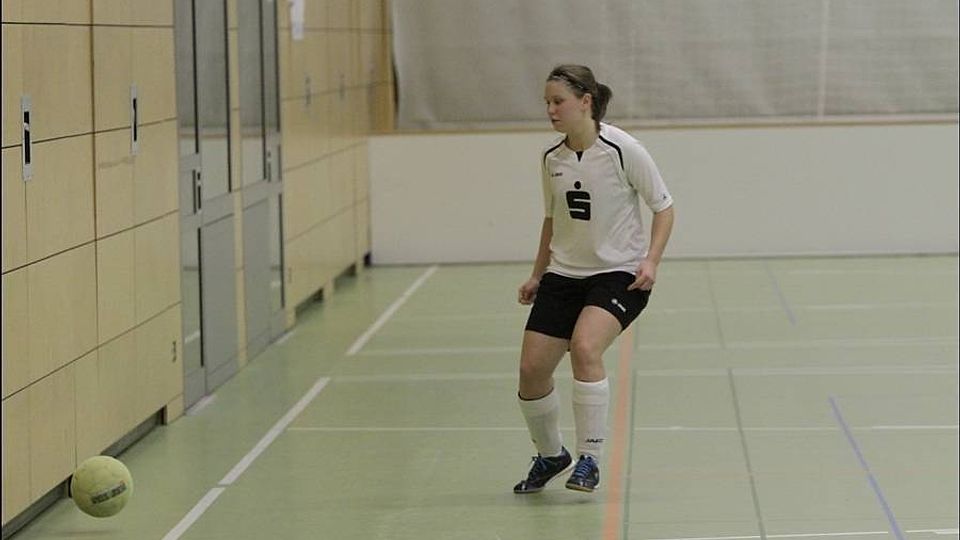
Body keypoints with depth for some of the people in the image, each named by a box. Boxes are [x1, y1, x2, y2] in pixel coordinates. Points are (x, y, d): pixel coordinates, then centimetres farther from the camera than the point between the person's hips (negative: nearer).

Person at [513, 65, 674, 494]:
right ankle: (550, 455, 24)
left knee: (584, 347, -31)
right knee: (532, 368, -3)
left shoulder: (622, 150, -13)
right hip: (564, 274, 6)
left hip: (619, 273, -6)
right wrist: (537, 274, 16)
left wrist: (651, 260, -17)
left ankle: (589, 460, -18)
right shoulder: (551, 158, 3)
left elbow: (663, 206, -5)